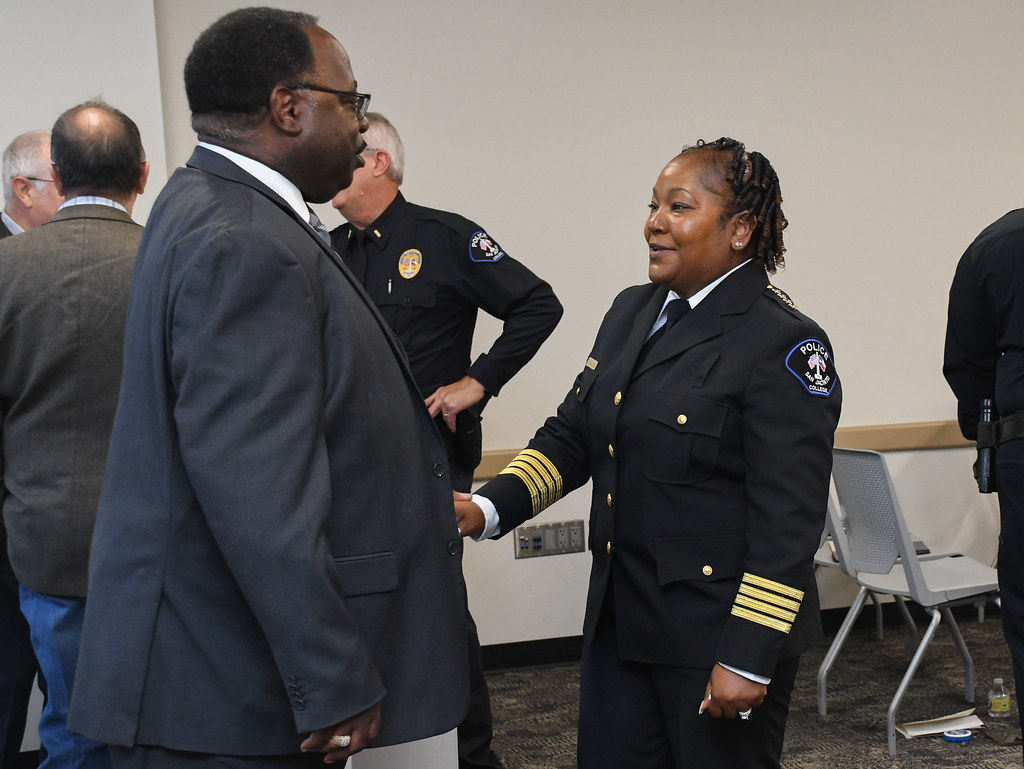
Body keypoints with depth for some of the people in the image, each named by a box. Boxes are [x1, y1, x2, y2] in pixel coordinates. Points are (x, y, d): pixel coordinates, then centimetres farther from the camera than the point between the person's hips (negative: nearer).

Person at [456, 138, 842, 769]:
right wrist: (490, 508, -4)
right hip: (620, 622, 7)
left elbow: (788, 522, -18)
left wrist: (747, 659, -20)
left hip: (716, 636, -7)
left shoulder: (784, 344, -14)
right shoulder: (634, 312, 10)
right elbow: (571, 435, 12)